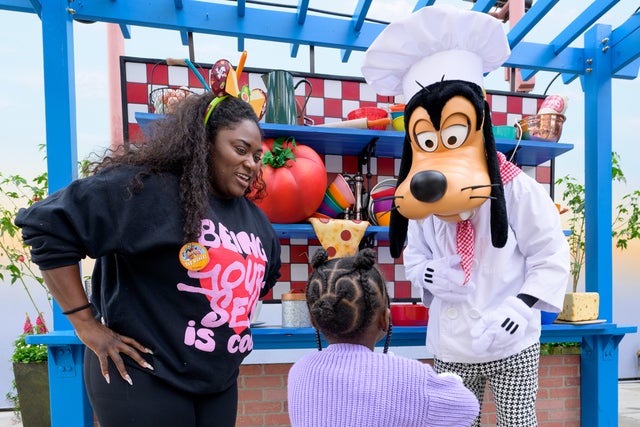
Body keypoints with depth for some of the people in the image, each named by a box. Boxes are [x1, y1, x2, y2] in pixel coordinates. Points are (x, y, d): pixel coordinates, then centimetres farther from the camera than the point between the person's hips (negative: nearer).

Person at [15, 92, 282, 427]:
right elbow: (47, 225, -16)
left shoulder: (254, 220, 7)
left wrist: (236, 317, 11)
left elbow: (265, 276, 24)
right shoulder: (145, 186, -15)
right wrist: (86, 323, -17)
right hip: (143, 378, -6)